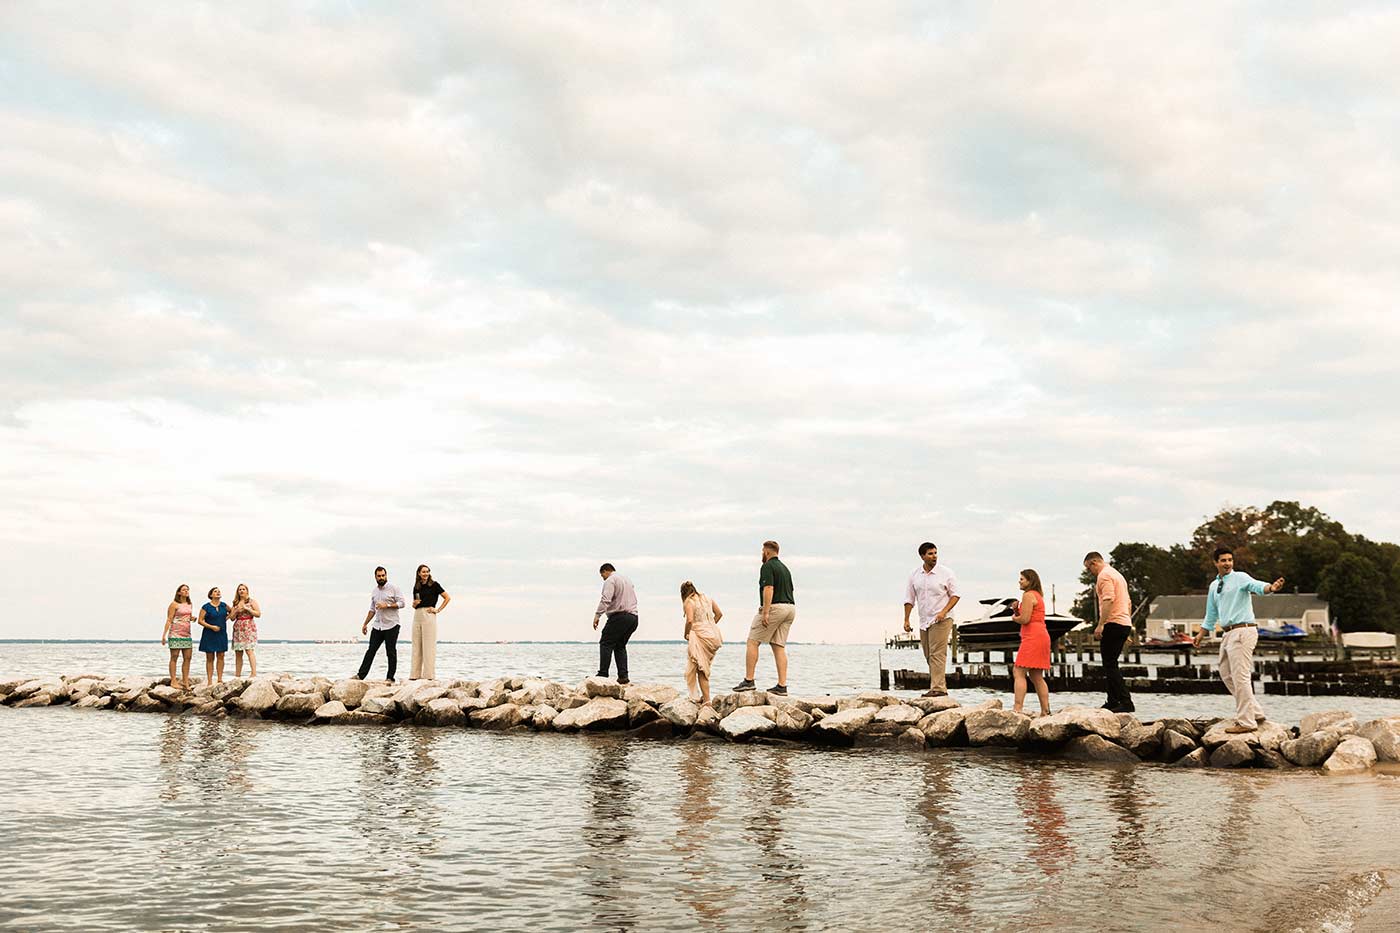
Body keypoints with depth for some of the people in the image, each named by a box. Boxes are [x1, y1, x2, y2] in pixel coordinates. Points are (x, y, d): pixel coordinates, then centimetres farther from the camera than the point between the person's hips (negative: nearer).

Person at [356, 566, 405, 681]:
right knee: (371, 650, 2)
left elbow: (401, 603, -9)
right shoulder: (374, 591, 15)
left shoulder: (393, 588, -3)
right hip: (377, 626, 5)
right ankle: (361, 675, 1)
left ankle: (390, 678, 3)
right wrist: (365, 624, 20)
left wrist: (387, 605, -18)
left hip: (391, 625, -5)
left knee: (391, 653, -1)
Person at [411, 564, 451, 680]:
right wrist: (414, 604, 1)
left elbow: (448, 598, -1)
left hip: (429, 615, -6)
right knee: (416, 646, 6)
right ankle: (415, 674, 9)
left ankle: (429, 674, -5)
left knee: (429, 646, -6)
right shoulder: (416, 587, 15)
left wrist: (438, 610, -5)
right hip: (417, 616, 6)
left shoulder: (434, 585, 1)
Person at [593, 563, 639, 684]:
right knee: (620, 646, 13)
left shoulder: (610, 581, -3)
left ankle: (603, 674, -14)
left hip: (619, 616, -8)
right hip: (633, 617, 8)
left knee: (606, 643, -6)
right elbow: (634, 599, 29)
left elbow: (605, 599, -18)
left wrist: (597, 615, -22)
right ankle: (623, 676, 4)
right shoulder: (627, 580, 26)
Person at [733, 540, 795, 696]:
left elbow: (769, 589, -19)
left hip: (774, 607, -8)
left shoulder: (767, 567, -7)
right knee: (779, 646, 6)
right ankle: (782, 686, -1)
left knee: (752, 642, -1)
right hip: (790, 607, 8)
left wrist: (765, 612, -23)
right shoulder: (784, 567, 21)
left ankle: (749, 680, -5)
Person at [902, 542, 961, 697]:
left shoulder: (946, 573, -5)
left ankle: (938, 688, -15)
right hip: (924, 621, 6)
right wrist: (906, 620, 5)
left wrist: (944, 611, -14)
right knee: (929, 656, 9)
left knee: (937, 654, -14)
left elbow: (955, 595, -1)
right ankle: (941, 687, 17)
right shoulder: (914, 575, 6)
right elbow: (909, 599, 11)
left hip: (941, 620, -5)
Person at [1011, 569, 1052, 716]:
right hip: (1042, 636, 10)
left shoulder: (1028, 595, -9)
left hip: (1032, 637, -10)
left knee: (1019, 672, -12)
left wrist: (1014, 617, 3)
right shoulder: (1038, 595, 22)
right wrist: (1017, 610, 7)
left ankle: (1017, 708, -20)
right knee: (1036, 676, 12)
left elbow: (1025, 619, -17)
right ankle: (1045, 711, 9)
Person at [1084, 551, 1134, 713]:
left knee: (1110, 665, -9)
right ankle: (1113, 702, 17)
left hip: (1113, 624, -10)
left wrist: (1100, 624, -23)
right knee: (1111, 664, 15)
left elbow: (1108, 600, -21)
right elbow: (1128, 603, 27)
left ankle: (1126, 702, -15)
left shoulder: (1104, 575, -8)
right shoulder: (1117, 574, 24)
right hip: (1125, 623, 10)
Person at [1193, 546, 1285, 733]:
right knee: (1227, 675, 14)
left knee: (1240, 677, -9)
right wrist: (1201, 633, 23)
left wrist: (1270, 588, -50)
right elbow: (1211, 614, 26)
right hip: (1227, 634, 9)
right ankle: (1255, 712, 24)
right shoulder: (1214, 586, 16)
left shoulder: (1240, 578, -7)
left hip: (1242, 632, -9)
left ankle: (1246, 722, -3)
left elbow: (1257, 585, -29)